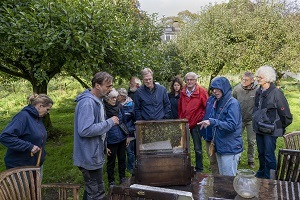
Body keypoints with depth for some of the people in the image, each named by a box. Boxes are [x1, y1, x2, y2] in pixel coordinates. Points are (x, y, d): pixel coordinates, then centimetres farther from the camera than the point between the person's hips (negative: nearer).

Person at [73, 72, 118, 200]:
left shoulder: (97, 100, 9)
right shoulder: (87, 103, -23)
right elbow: (85, 130, -32)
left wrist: (104, 146, 15)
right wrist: (110, 122, -24)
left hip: (95, 154, 10)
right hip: (90, 156, -10)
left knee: (92, 190, 23)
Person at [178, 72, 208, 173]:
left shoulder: (201, 91, -9)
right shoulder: (183, 92, 5)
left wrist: (201, 118, -10)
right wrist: (180, 119, 9)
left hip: (196, 124, -5)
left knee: (197, 148, 6)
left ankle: (199, 169, 21)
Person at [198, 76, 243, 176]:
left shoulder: (233, 103, -14)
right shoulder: (216, 102, 9)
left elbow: (232, 125, -23)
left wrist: (212, 122, -31)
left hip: (230, 149, -8)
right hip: (219, 147, 8)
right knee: (221, 178, 19)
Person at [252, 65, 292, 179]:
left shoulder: (276, 93, -17)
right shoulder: (258, 92, 4)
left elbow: (286, 114, -11)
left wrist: (280, 127, 0)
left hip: (270, 130, -6)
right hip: (259, 129, 7)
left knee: (269, 155, 1)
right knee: (261, 153, 19)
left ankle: (269, 177, 17)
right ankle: (261, 173, 38)